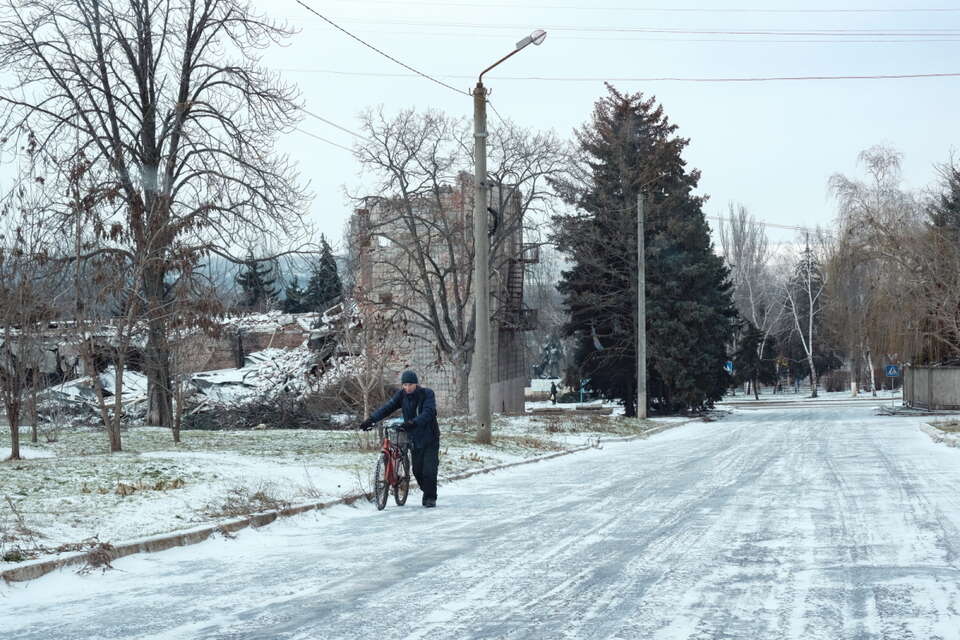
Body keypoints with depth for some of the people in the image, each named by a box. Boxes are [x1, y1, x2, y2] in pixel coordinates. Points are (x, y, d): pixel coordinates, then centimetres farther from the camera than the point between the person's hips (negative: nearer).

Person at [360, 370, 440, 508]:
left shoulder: (427, 394, -13)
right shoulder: (402, 395, 0)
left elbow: (428, 412, -27)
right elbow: (388, 407, -8)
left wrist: (413, 422, -43)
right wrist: (371, 419, -22)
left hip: (430, 438, -4)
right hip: (414, 438, 4)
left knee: (429, 470, -9)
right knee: (417, 470, 4)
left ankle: (431, 498, 5)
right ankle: (427, 492, 25)